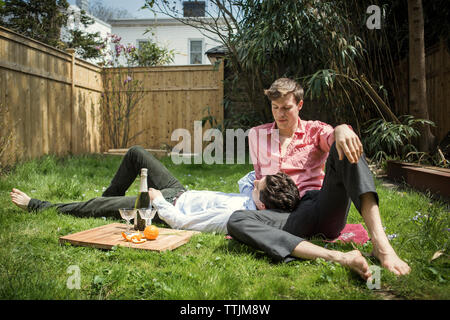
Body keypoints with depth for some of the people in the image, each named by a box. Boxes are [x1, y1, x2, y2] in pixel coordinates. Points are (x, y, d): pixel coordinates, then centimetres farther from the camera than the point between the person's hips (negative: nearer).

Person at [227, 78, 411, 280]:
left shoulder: (315, 130, 14)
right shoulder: (257, 135, 20)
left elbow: (336, 138, -10)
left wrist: (342, 129, -35)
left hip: (324, 208, 0)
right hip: (291, 216, 1)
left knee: (344, 150, -23)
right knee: (236, 221, -30)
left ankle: (381, 244, -40)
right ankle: (337, 257, -45)